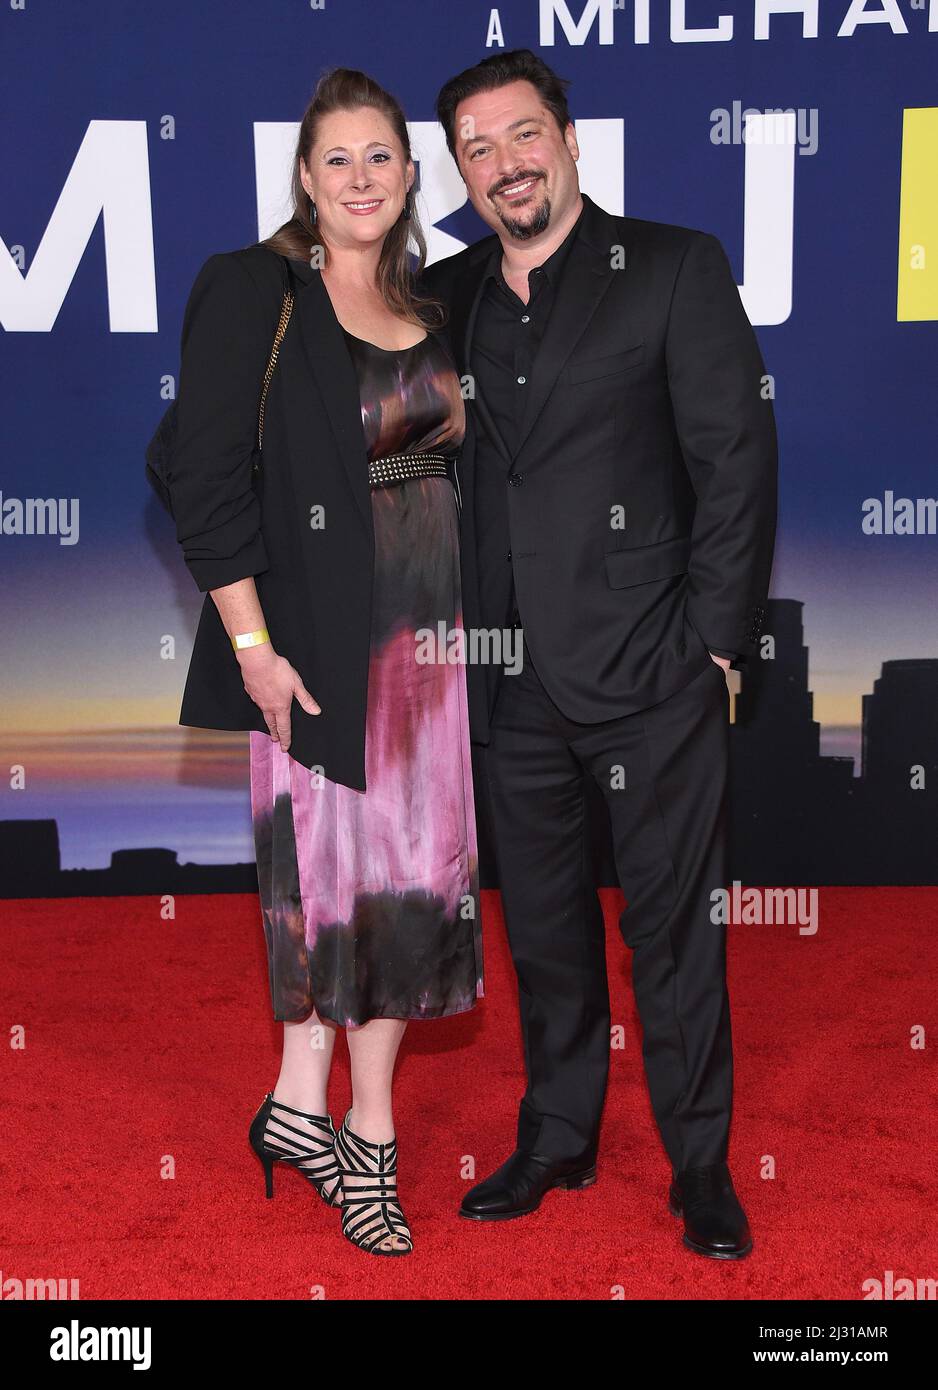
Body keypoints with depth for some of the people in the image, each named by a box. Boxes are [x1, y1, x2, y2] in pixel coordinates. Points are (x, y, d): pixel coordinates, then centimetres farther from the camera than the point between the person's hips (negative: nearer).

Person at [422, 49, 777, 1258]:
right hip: (511, 681, 4)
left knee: (672, 929, 5)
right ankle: (558, 1139, 32)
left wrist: (717, 643, -10)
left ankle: (700, 1166, 22)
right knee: (542, 925, 15)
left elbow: (738, 461, -5)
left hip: (648, 672, -4)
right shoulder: (446, 298, 11)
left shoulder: (675, 269, -1)